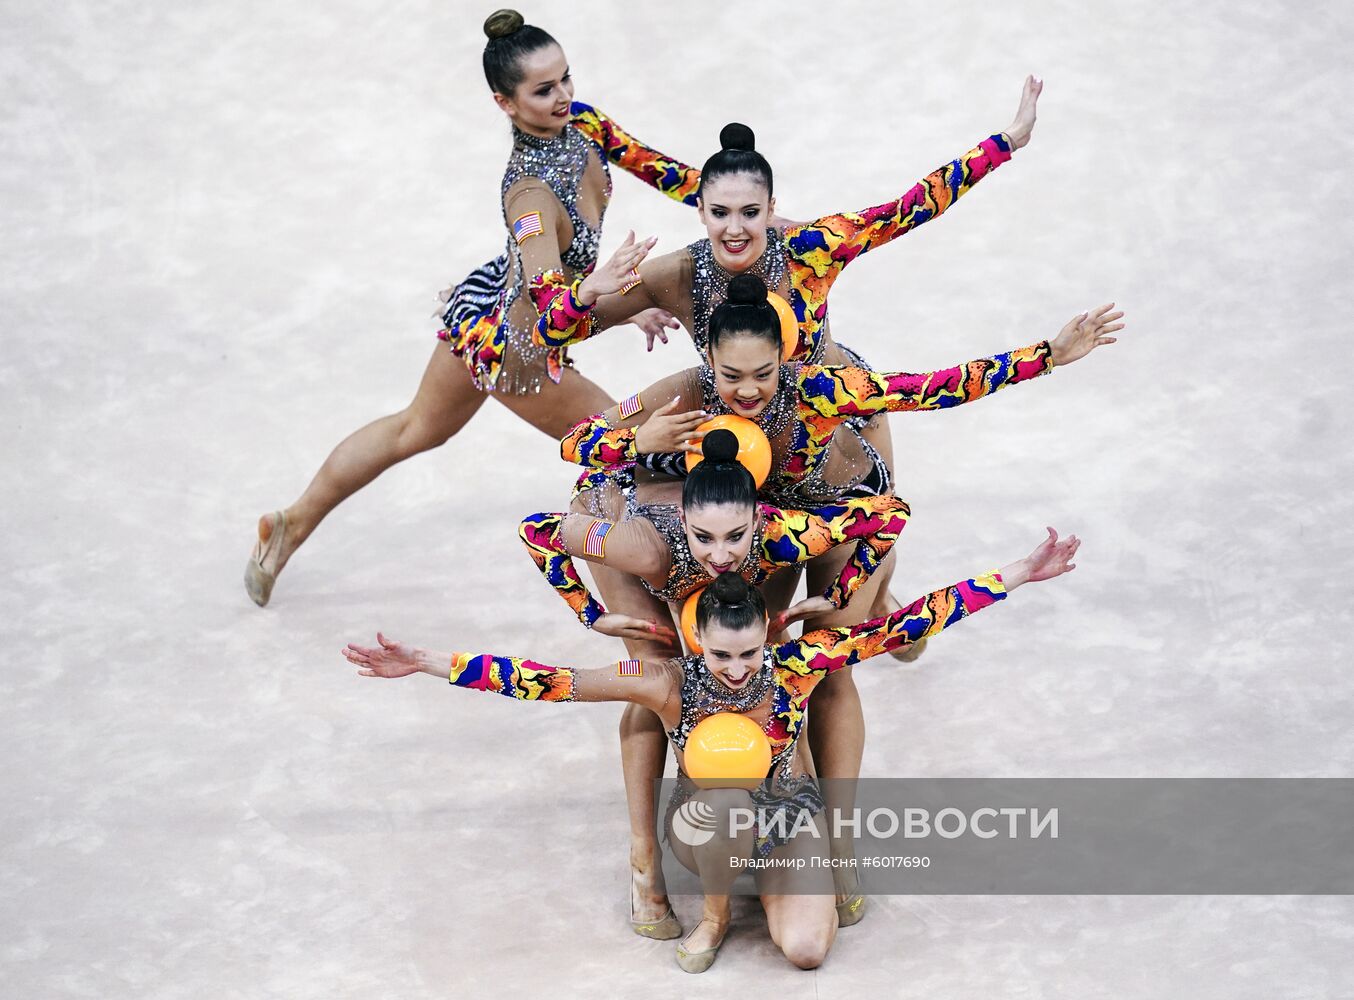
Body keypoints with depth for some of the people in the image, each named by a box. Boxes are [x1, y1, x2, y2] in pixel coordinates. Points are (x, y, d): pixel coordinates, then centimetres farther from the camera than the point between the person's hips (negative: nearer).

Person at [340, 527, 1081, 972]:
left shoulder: (796, 666, -25)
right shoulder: (669, 684, -26)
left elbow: (904, 625, -26)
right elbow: (543, 682, -28)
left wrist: (1016, 577, -30)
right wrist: (425, 663, -35)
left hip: (790, 811, 1)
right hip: (705, 826, 0)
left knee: (805, 949, -24)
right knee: (723, 804, -37)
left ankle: (772, 877, 12)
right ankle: (714, 913, -5)